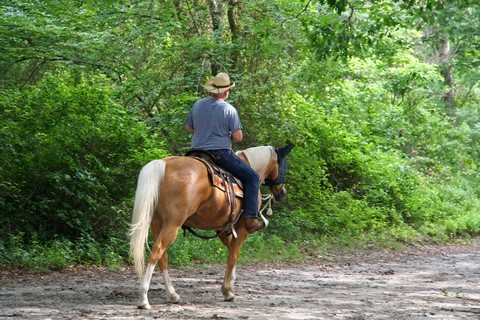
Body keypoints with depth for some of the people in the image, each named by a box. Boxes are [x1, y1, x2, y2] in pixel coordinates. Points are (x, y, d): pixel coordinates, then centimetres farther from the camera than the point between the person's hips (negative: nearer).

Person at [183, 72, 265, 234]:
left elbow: (187, 127, 17)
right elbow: (238, 137, -13)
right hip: (221, 153, -6)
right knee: (252, 178, 2)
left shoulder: (198, 105, 6)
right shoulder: (229, 110, -11)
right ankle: (251, 219, -8)